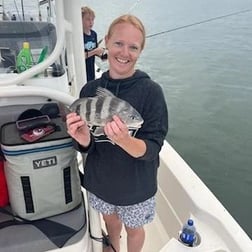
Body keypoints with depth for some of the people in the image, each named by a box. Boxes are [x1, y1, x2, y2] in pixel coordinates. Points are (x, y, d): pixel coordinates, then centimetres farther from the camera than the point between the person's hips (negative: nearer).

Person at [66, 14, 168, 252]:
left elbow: (152, 149, -22)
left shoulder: (151, 91, -21)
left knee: (133, 229, 23)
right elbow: (87, 146, -6)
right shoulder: (90, 89, -10)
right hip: (99, 180, 4)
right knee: (110, 219, 30)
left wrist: (124, 140, -42)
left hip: (136, 185, -3)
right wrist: (83, 139, -29)